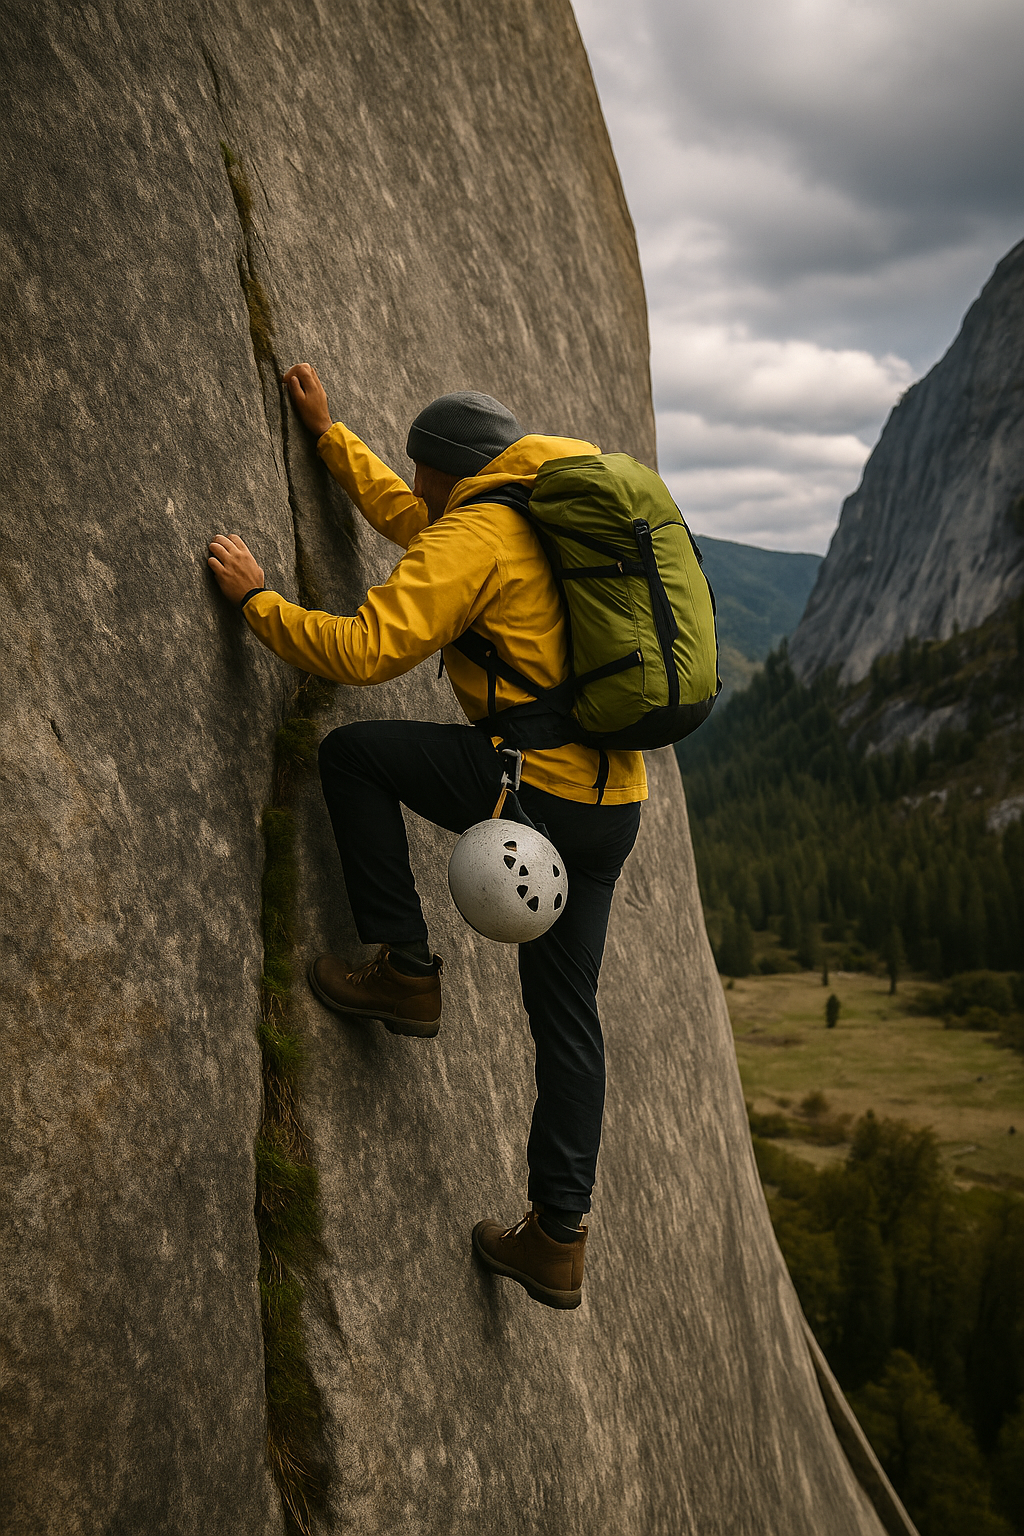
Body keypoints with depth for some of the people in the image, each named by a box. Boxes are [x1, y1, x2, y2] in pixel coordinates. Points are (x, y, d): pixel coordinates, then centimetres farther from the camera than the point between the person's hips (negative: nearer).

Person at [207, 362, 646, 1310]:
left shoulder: (477, 536, -7)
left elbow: (366, 650, -15)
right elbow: (411, 520, 34)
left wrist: (257, 600, 0)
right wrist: (328, 434, 41)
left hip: (535, 781, -9)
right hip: (615, 803, 9)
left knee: (351, 754, 9)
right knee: (566, 1014, 14)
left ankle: (405, 973, 9)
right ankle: (558, 1240, 21)